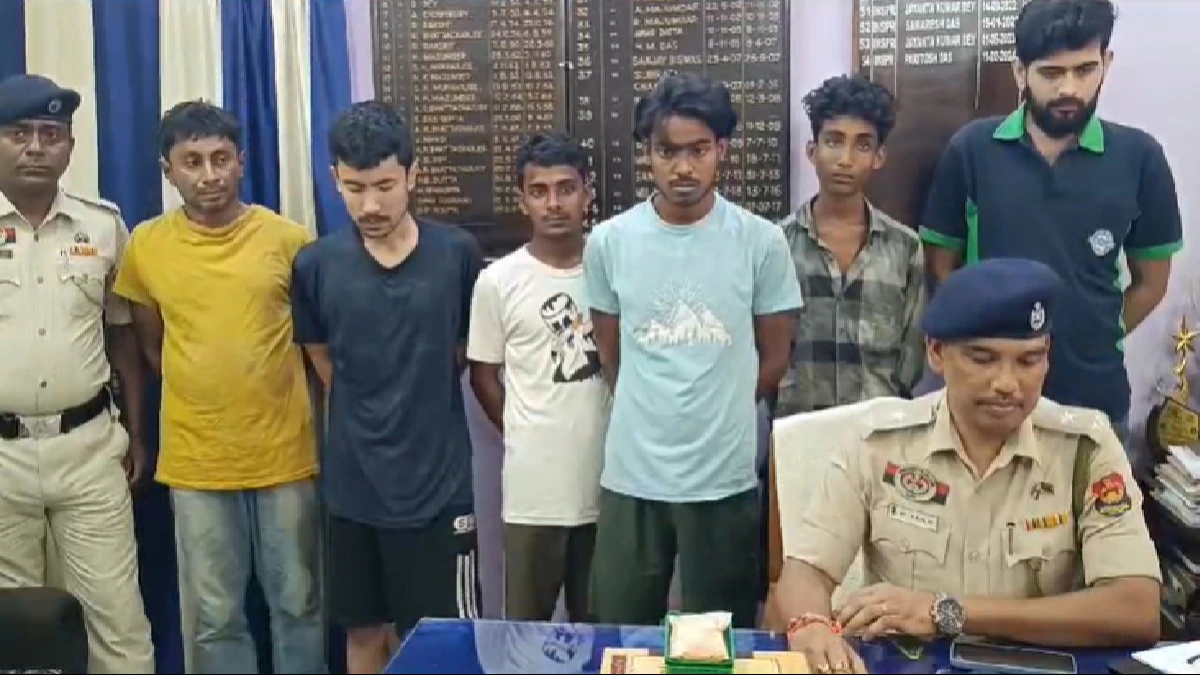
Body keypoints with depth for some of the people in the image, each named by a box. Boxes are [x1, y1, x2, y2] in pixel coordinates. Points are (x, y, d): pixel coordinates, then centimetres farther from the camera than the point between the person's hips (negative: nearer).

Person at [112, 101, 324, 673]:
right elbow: (150, 343, 12)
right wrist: (199, 392, 7)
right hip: (195, 462, 1)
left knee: (298, 604, 12)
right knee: (215, 617, 11)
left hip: (286, 454, -1)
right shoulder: (145, 245, -1)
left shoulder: (289, 238, -5)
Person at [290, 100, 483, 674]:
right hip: (353, 485, 2)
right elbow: (325, 365, 10)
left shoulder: (458, 255, -8)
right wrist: (373, 414, 8)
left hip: (439, 481, -2)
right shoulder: (315, 265, -4)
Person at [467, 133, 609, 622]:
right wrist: (525, 437, 5)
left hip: (609, 477, 2)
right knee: (526, 625, 10)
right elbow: (483, 374, 4)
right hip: (534, 485, -1)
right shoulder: (498, 280, -5)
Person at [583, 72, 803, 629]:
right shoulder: (609, 241, -2)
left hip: (725, 478, -1)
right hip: (631, 475, 1)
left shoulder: (761, 241, -6)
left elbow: (774, 357, 5)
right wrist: (651, 415, 11)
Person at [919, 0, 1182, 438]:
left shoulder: (1139, 157, -3)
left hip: (1094, 395, 1)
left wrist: (1091, 341, 3)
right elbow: (941, 266, 2)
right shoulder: (971, 150, -5)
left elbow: (1150, 281, 6)